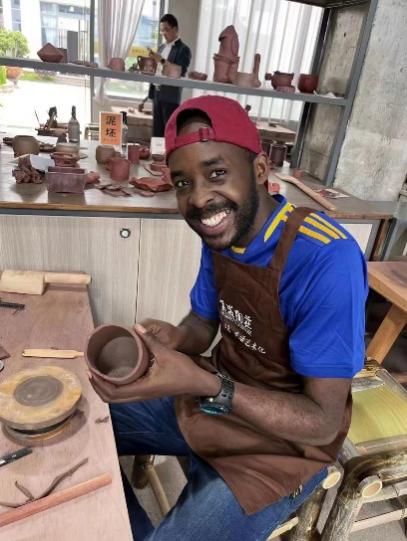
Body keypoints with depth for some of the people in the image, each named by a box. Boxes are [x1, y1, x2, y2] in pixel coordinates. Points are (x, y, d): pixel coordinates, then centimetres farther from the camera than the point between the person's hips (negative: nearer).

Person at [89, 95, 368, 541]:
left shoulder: (326, 258, -30)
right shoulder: (221, 233, -8)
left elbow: (323, 422, -24)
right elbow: (203, 323, 5)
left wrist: (205, 385, -37)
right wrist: (174, 340, -19)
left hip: (283, 443, -6)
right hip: (213, 396, 7)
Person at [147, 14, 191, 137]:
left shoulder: (183, 49, -4)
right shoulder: (162, 47, 18)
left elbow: (180, 72, -15)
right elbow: (157, 70, 21)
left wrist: (162, 61, -19)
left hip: (170, 96, -7)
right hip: (157, 93, 7)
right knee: (157, 130, 7)